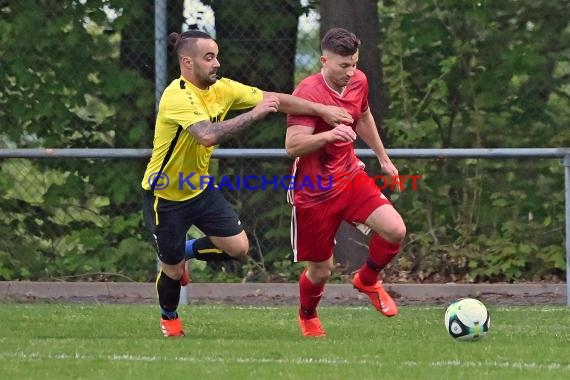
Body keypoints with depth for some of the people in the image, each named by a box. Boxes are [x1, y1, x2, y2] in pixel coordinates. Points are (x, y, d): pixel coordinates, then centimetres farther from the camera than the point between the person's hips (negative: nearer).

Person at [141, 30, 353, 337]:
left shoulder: (222, 89, -6)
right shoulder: (177, 96, -30)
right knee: (174, 270, 5)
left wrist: (323, 110, -6)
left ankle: (186, 251, 27)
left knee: (238, 248, -2)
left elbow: (274, 99, -1)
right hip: (165, 196, -7)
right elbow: (207, 135, -45)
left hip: (200, 188, 7)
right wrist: (254, 113, -40)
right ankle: (168, 318, 38)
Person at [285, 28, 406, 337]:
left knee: (395, 230, -16)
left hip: (350, 177, 5)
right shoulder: (308, 93, -23)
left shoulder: (358, 82, -1)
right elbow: (292, 146, -30)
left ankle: (367, 280, 14)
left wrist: (383, 158, 29)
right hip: (313, 192, -5)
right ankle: (307, 317, 38)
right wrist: (328, 135, -46)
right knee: (321, 269, 4)